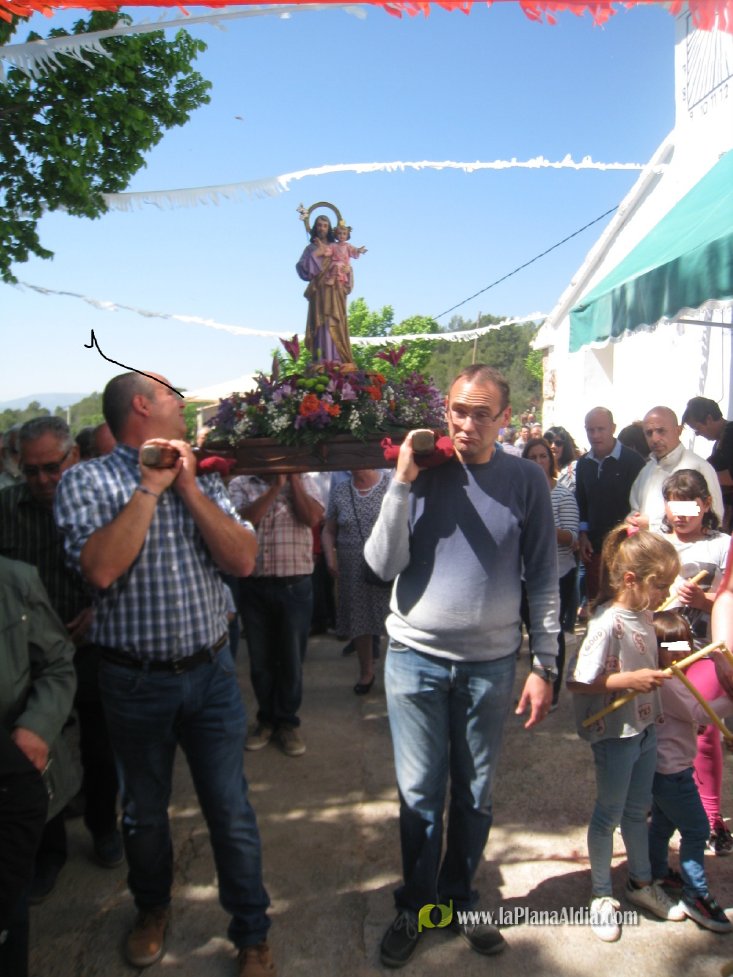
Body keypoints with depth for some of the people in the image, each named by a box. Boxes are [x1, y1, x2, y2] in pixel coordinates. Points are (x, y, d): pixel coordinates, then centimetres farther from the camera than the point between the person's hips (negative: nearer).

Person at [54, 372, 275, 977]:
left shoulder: (202, 479, 4)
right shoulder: (87, 481, -7)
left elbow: (243, 560, -7)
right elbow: (101, 569, -23)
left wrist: (188, 488, -12)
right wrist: (150, 487, -18)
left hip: (211, 673, 2)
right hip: (136, 681, -2)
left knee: (231, 812, 10)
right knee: (144, 811, 20)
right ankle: (153, 908, 47)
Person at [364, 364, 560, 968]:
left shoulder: (526, 480, -2)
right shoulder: (419, 472, -4)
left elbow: (543, 579, 1)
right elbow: (384, 564, -9)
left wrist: (545, 665, -1)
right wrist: (403, 482, -17)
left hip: (491, 662, 1)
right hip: (417, 656, 0)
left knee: (475, 795, 14)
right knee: (419, 794, 10)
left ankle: (458, 898, 37)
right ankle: (415, 906, 32)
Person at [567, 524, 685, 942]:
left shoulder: (644, 616, -1)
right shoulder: (608, 623, -26)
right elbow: (578, 682, -25)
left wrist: (660, 671, -1)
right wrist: (630, 680, -28)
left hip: (645, 728, 7)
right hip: (615, 734, -7)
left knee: (638, 809, 23)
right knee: (609, 815, 12)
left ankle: (642, 883, 43)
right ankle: (602, 895, 31)